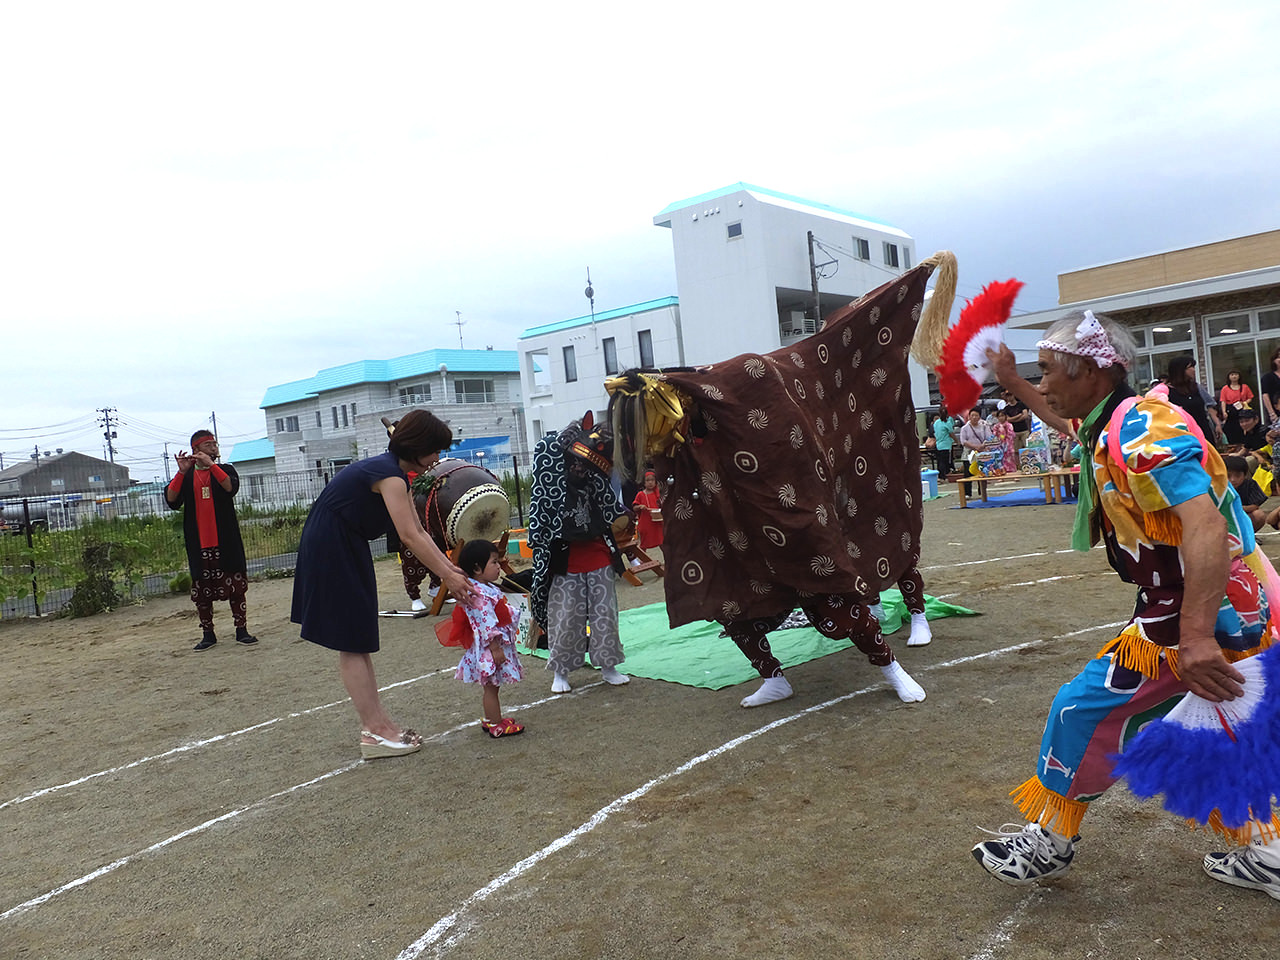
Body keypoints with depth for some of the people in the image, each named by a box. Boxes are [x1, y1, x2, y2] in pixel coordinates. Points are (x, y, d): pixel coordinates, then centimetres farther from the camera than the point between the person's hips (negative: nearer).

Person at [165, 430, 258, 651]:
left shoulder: (224, 469, 7)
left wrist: (210, 464, -22)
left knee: (235, 585, -1)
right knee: (201, 589, 5)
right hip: (199, 543, 1)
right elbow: (171, 500, -7)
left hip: (226, 541, -1)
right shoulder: (186, 476, 9)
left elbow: (231, 487, -16)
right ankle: (208, 634, 14)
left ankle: (241, 630, 6)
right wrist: (182, 472, -17)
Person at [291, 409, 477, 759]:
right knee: (351, 644, -5)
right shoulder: (388, 474, -21)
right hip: (330, 551, -10)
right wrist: (447, 576, -20)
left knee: (358, 641, 11)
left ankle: (378, 723, 16)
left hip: (344, 549, 10)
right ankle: (374, 732, 0)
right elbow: (409, 537, -25)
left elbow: (419, 531, 10)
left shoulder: (397, 473, 10)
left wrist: (450, 567, 3)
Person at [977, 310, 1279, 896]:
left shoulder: (1141, 430, -23)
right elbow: (1066, 422, 33)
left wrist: (1197, 637, -41)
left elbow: (1205, 525, -35)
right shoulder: (1112, 424, 7)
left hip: (1212, 618, -10)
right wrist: (1011, 383, 32)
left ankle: (1047, 843, 15)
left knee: (1086, 709, -1)